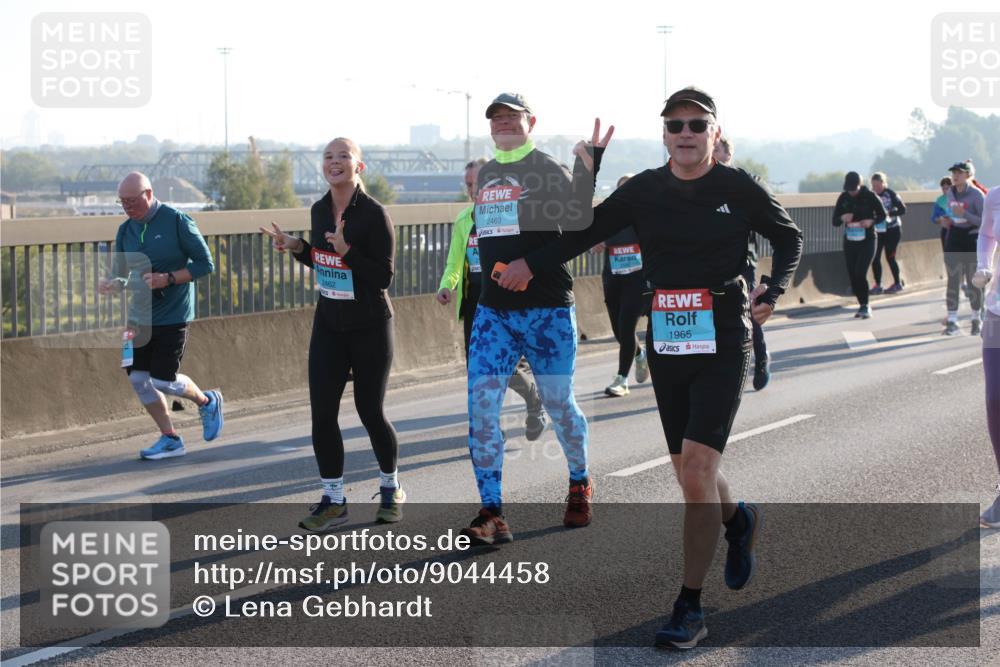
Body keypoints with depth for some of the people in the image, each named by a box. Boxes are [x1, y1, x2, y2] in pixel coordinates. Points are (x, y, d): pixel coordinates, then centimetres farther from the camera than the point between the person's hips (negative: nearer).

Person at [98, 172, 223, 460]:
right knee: (137, 377, 1)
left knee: (163, 380, -7)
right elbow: (121, 274, 10)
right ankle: (170, 439, 15)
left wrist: (168, 278, -21)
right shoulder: (126, 231, 6)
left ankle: (207, 402, 24)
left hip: (172, 315, -6)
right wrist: (111, 284, -15)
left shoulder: (177, 222, -11)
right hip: (140, 315, 6)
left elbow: (205, 264, -10)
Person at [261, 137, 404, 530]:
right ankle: (333, 499, 10)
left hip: (370, 328, -5)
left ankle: (390, 487, 26)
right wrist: (296, 247, 0)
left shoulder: (374, 214, -15)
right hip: (328, 325, 5)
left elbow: (384, 276, -18)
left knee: (370, 412, 2)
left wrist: (346, 250, -28)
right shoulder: (319, 211, 4)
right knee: (322, 413, -1)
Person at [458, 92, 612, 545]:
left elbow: (577, 221, -22)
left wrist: (586, 166, -31)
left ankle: (580, 484, 33)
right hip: (493, 310, 5)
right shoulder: (486, 175, 13)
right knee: (481, 405, -8)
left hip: (547, 309, -5)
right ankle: (492, 514, -6)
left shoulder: (547, 171, -6)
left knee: (558, 402, 7)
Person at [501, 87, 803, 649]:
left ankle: (690, 610, -8)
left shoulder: (740, 189, -2)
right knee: (688, 471, 10)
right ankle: (739, 521, 46)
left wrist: (773, 293, -4)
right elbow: (588, 231, 14)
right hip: (666, 344, 4)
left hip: (723, 343, -4)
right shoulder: (644, 191, 5)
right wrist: (532, 265, 6)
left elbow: (790, 238, 11)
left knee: (698, 467, -14)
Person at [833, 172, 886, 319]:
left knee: (860, 273, -17)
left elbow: (882, 215, 1)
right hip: (849, 241, 4)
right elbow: (835, 221, 4)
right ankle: (862, 305, 18)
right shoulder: (843, 198, 0)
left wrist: (871, 221, -19)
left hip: (867, 240, -4)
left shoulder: (870, 196, -9)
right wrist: (842, 218, -19)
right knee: (853, 275, 5)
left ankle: (865, 305, -6)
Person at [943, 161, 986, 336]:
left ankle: (977, 319, 19)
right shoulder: (951, 193, 8)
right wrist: (946, 221, 2)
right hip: (953, 239, 5)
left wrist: (964, 214, -25)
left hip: (971, 239, -5)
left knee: (973, 281, 4)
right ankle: (952, 321, -2)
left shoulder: (976, 195, -11)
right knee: (952, 280, -2)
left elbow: (984, 221, -15)